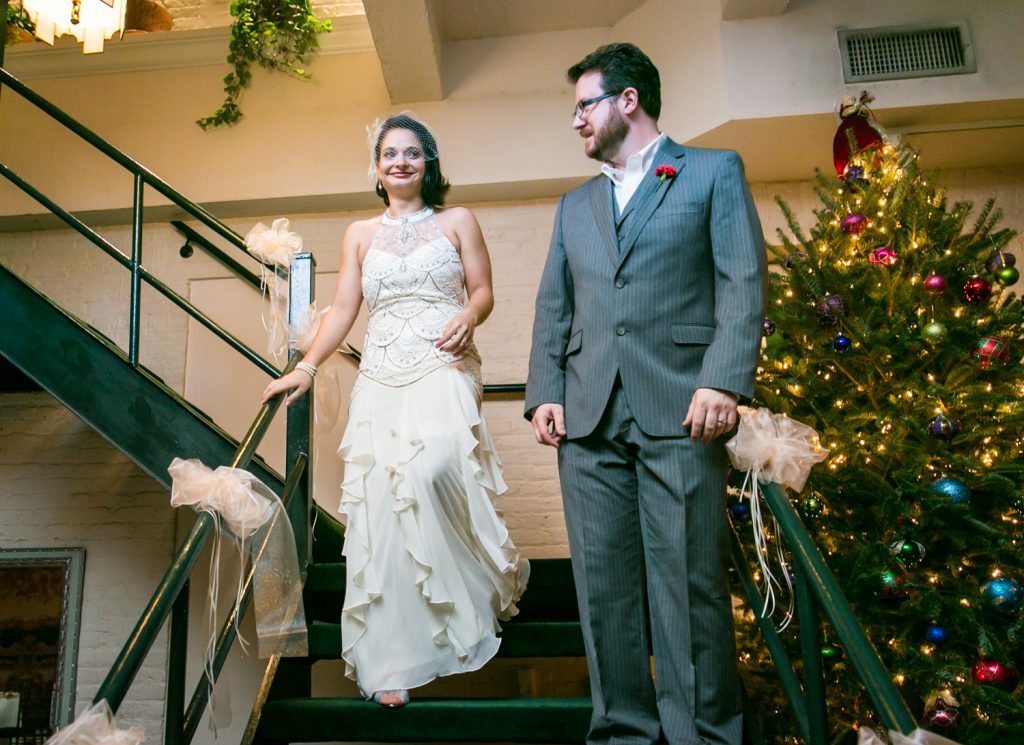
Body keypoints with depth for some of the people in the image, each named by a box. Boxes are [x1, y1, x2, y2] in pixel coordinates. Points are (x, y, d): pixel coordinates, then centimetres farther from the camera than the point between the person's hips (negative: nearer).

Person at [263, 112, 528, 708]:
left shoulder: (458, 222, 12)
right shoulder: (360, 234, 17)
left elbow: (483, 291, 9)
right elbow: (343, 310, 13)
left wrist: (468, 316, -14)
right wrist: (306, 368, 2)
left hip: (443, 369, -3)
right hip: (382, 377, 3)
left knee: (432, 470, -27)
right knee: (382, 504, -5)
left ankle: (495, 579, 4)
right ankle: (395, 661, 4)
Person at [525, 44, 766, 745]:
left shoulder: (714, 171, 11)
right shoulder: (575, 205, 24)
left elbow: (744, 283, -1)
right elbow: (553, 308, 18)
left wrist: (723, 379, -13)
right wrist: (545, 392, 5)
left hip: (679, 408, -4)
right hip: (589, 419, 5)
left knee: (690, 582, -2)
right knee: (604, 585, 5)